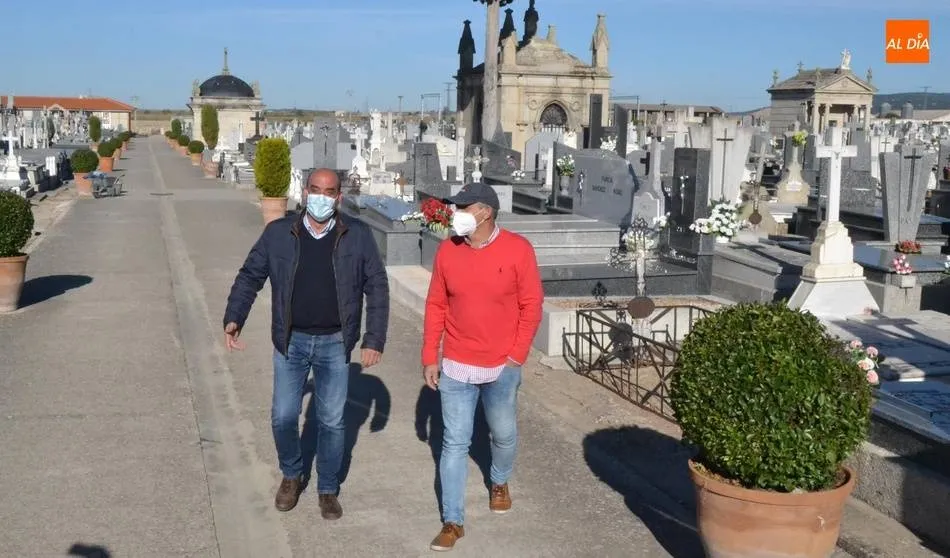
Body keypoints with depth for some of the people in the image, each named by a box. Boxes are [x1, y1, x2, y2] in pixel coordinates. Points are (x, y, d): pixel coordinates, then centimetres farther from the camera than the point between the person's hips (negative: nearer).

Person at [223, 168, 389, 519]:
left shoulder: (358, 236, -4)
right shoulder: (278, 233, -2)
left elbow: (377, 288, -1)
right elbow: (250, 276, 4)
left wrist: (374, 340, -6)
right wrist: (233, 319, -9)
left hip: (334, 344, -1)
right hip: (291, 341, 1)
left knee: (332, 421, 8)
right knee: (283, 418, 5)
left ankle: (328, 490, 27)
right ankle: (291, 475, 33)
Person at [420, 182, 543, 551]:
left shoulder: (517, 249, -11)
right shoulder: (447, 251, -3)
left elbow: (531, 305, -5)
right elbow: (436, 306, 3)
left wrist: (517, 356, -8)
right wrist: (429, 357, 0)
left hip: (502, 367, -1)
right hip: (455, 367, 1)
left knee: (504, 434, 18)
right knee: (454, 443, 3)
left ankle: (499, 483, 48)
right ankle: (453, 521, 12)